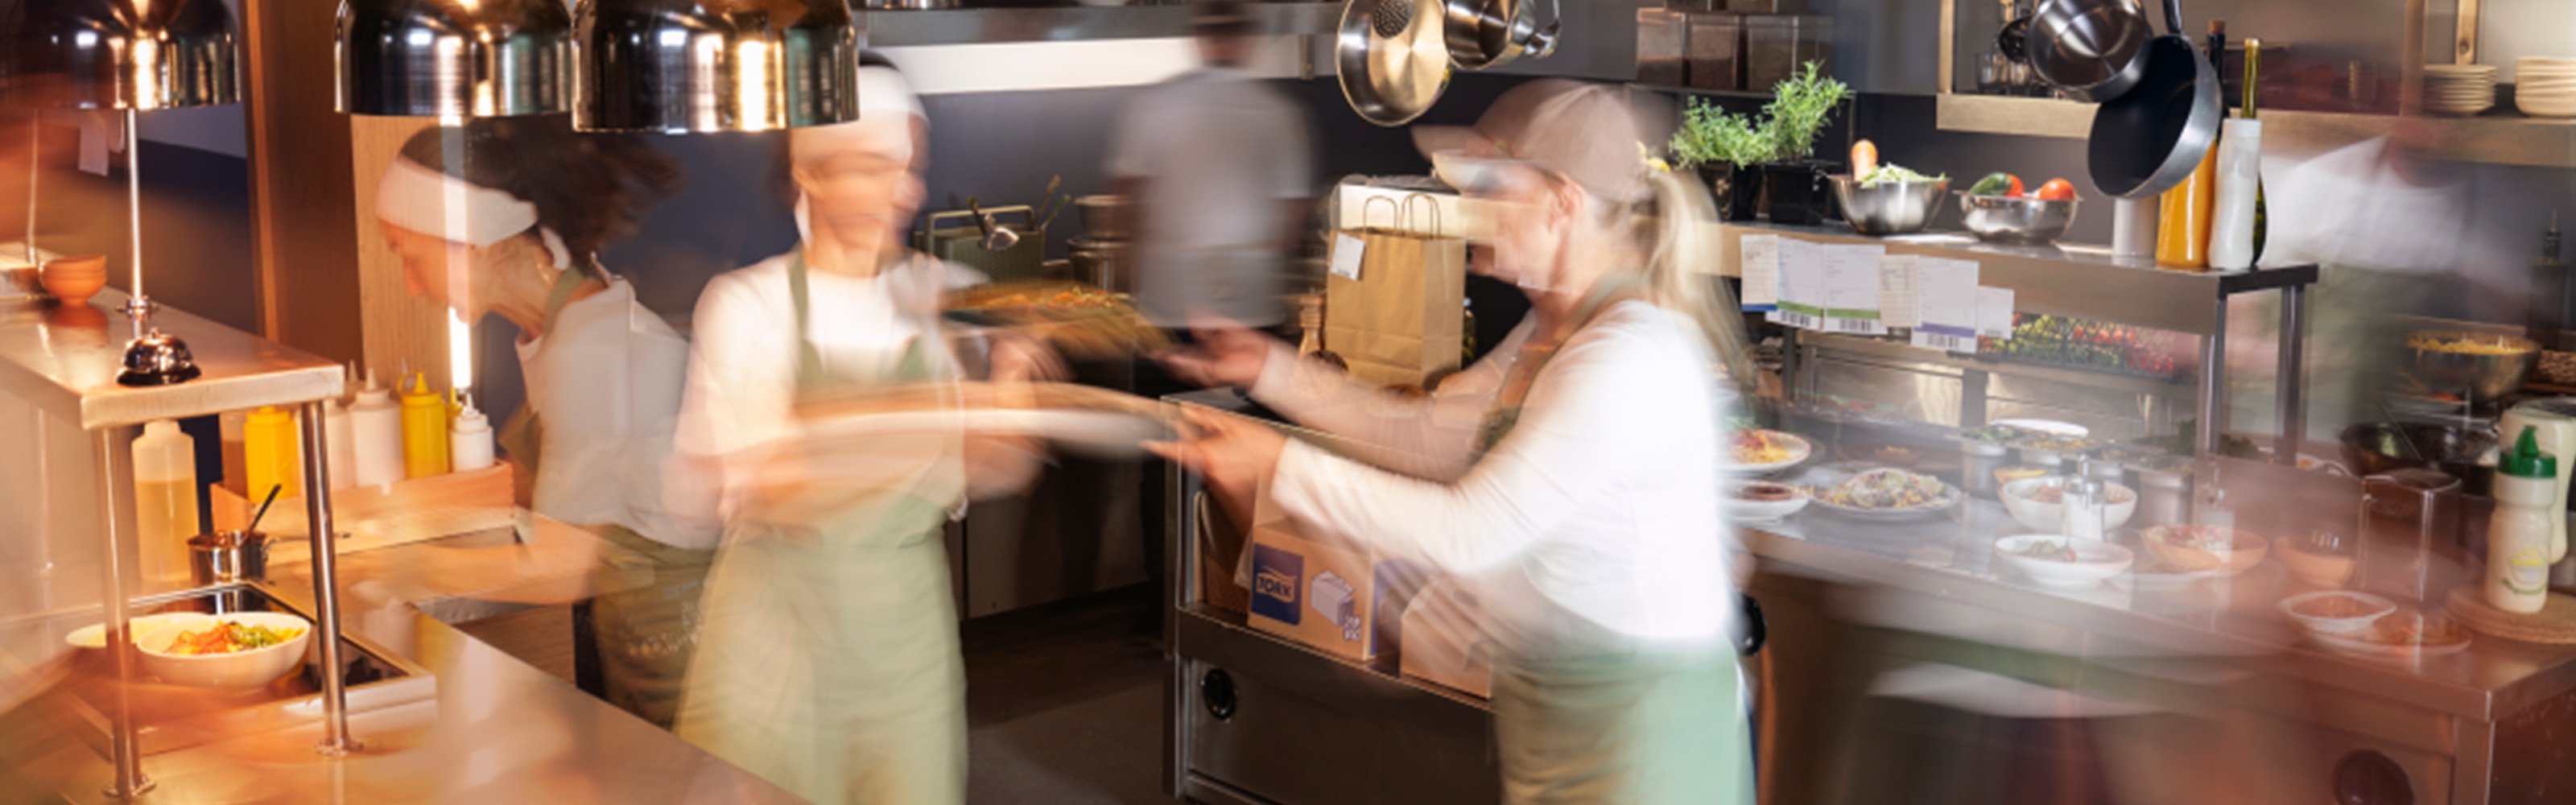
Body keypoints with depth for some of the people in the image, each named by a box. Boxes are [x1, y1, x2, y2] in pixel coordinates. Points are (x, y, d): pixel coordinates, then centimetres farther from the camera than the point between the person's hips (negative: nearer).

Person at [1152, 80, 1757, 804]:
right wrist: (1273, 370, 8)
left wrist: (1282, 469, -21)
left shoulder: (1626, 359, -25)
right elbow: (1430, 434, 13)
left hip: (1634, 721, -9)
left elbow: (1469, 532, -27)